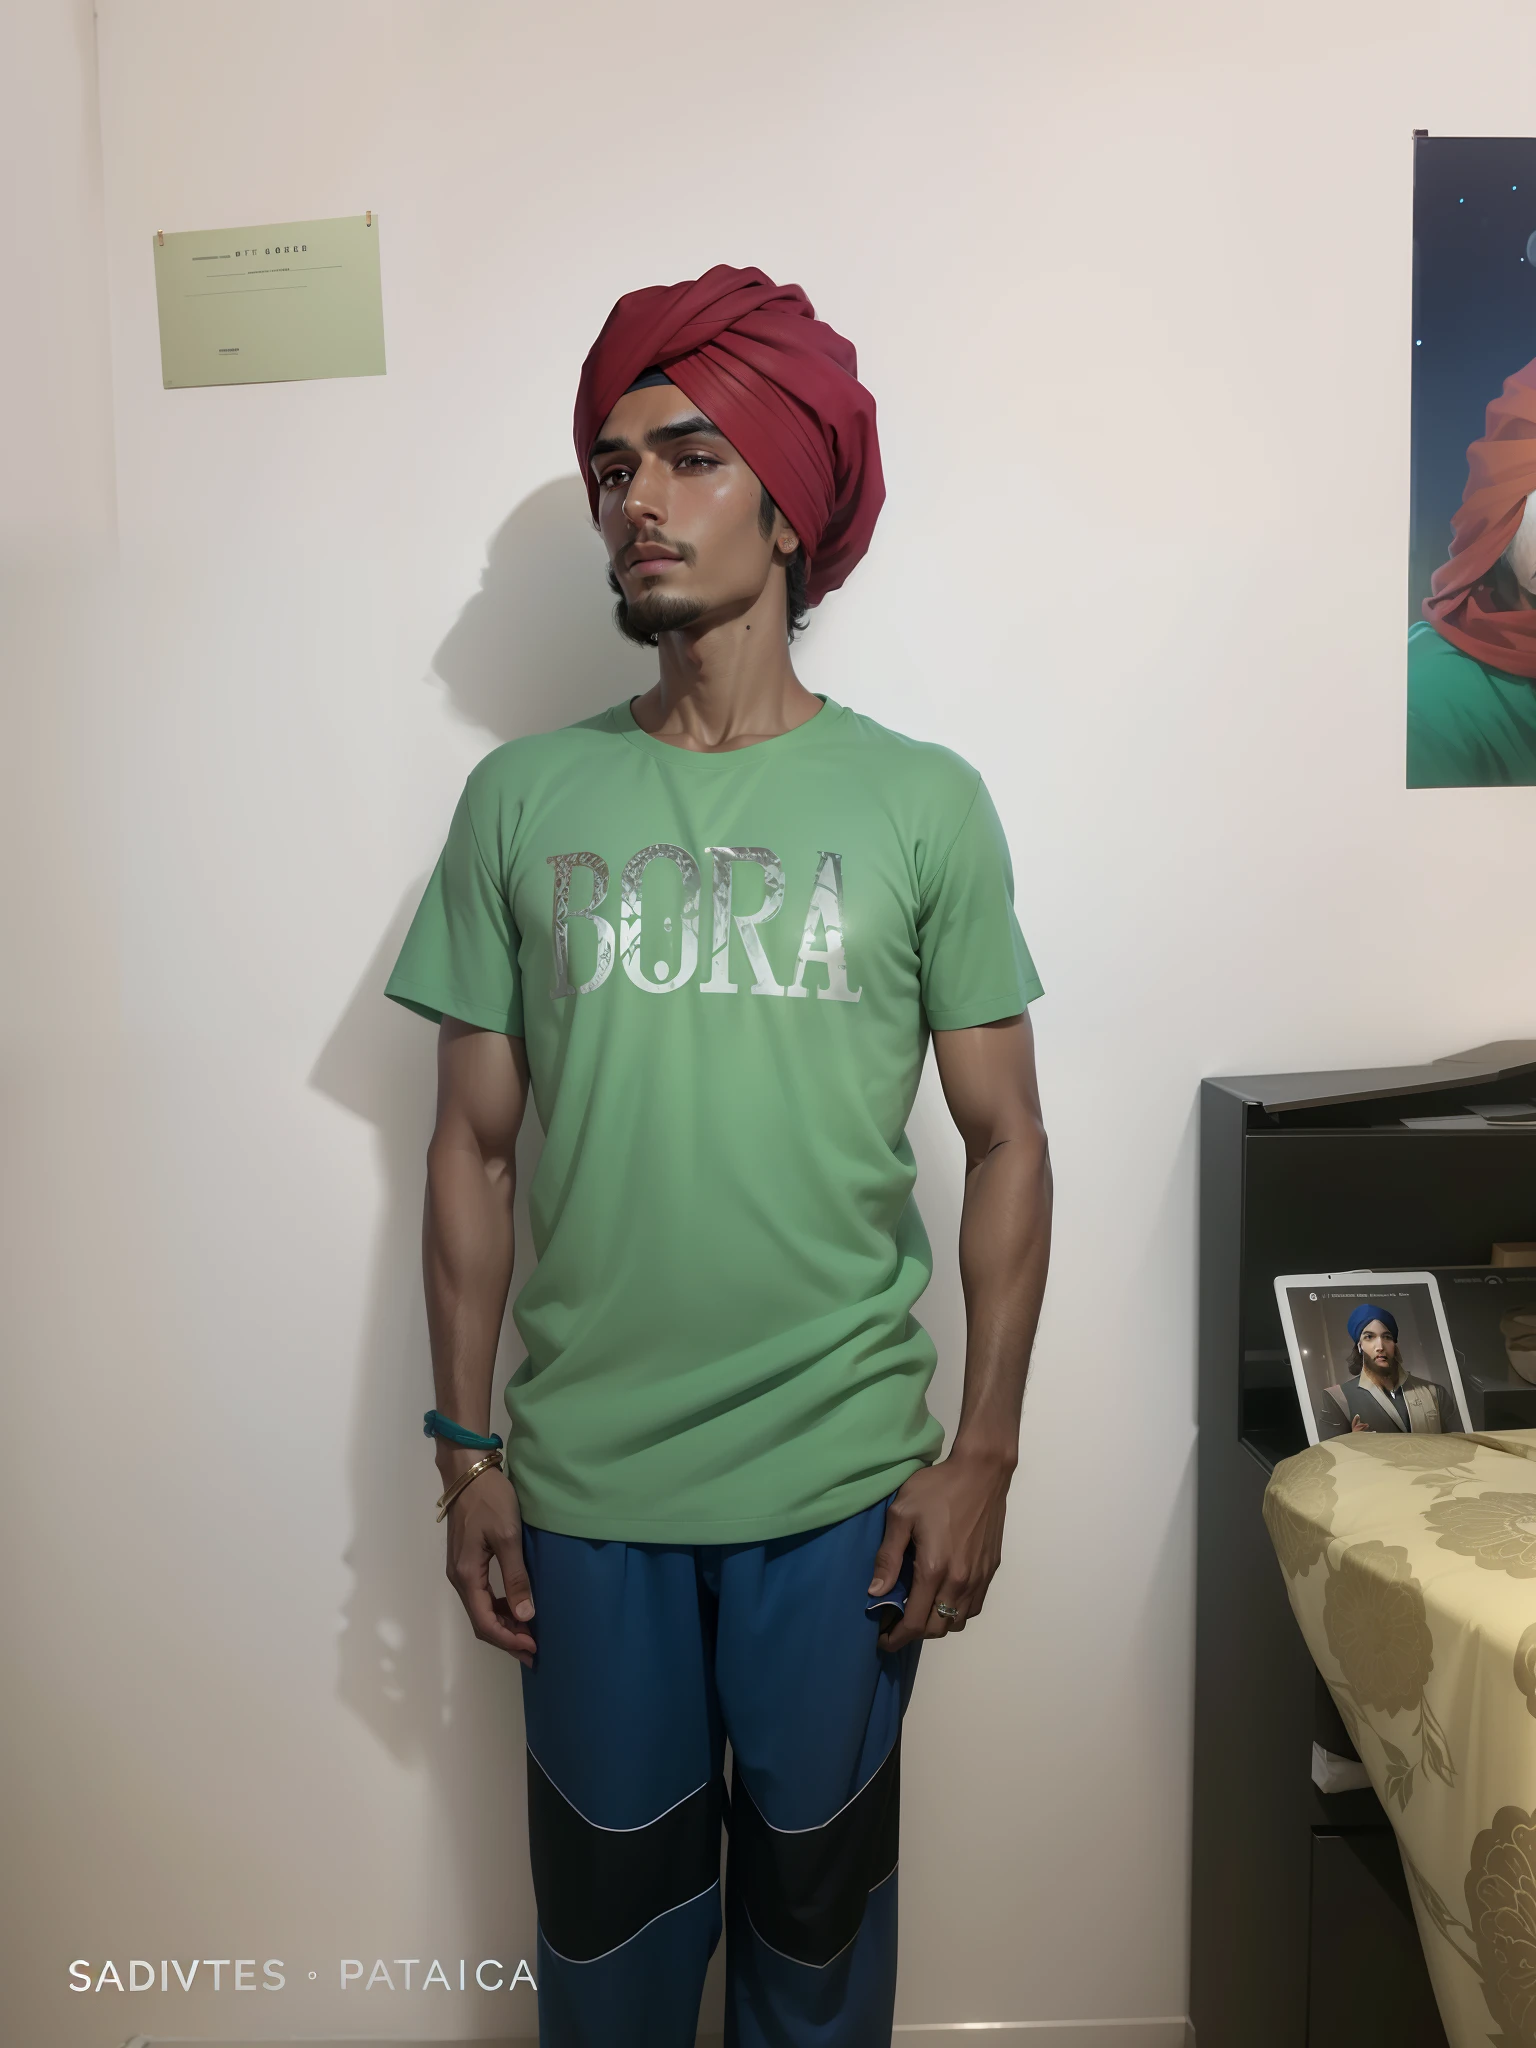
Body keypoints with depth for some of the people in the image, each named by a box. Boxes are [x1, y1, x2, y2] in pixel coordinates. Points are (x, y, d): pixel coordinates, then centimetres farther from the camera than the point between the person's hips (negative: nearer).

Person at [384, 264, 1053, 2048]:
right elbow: (475, 1146, 2)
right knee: (609, 1900, 20)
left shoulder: (922, 803, -4)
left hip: (843, 1478, -1)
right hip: (585, 1477, 1)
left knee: (818, 1888, 19)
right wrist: (465, 1449, 2)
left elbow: (1005, 1144, -1)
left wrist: (981, 1450, -4)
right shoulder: (522, 800, -1)